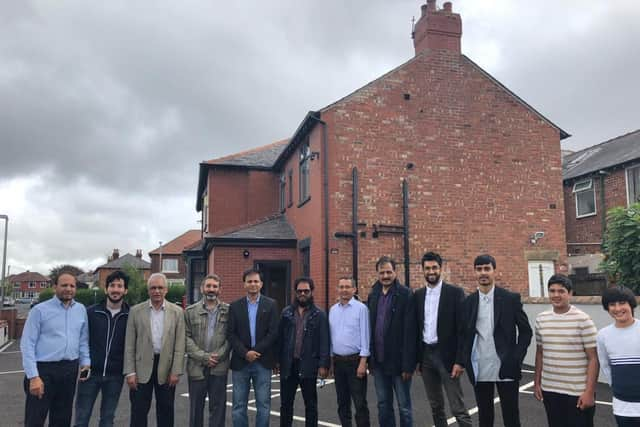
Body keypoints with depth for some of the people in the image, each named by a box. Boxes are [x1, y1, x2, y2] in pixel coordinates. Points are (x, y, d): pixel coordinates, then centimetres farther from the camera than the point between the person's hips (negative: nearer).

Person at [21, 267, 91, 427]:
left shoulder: (81, 310, 7)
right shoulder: (40, 310, -6)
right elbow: (27, 344, -8)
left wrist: (86, 362, 1)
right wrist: (33, 376, -14)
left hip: (70, 370, 4)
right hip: (43, 369, -4)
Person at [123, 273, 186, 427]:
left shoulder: (177, 311, -1)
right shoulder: (135, 311, 0)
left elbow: (179, 345, -2)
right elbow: (129, 345, 0)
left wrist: (176, 372, -7)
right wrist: (130, 372, -5)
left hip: (166, 367, 0)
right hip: (142, 367, 0)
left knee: (165, 411, 11)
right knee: (138, 411, 6)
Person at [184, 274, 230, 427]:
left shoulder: (229, 311, 3)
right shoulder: (190, 311, 4)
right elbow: (186, 337, -2)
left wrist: (218, 356, -12)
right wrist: (203, 357, -11)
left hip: (219, 367, 0)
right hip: (196, 367, 1)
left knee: (218, 407, 5)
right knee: (196, 408, 12)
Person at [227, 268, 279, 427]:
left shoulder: (271, 304, 2)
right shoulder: (235, 306, 5)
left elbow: (273, 332, -5)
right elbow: (231, 333, -1)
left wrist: (256, 351, -13)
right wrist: (245, 353, -13)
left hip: (263, 362, -1)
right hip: (240, 361, 1)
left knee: (263, 404, 5)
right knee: (239, 405, 7)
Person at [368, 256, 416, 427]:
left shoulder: (405, 294, -10)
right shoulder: (373, 295, 8)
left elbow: (409, 331, -14)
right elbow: (369, 327, 10)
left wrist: (407, 364, -17)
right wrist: (370, 358, 8)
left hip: (398, 360, -5)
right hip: (379, 361, 5)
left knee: (404, 406, 6)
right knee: (383, 405, 15)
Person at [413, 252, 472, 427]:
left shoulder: (455, 292, -7)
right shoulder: (418, 295, 7)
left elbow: (462, 329, -9)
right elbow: (416, 328, 11)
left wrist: (460, 360, -14)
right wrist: (416, 358, 8)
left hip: (447, 355, -5)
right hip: (426, 355, 5)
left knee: (458, 409, -4)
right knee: (435, 407, 15)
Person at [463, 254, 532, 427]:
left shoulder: (511, 298, -4)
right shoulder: (469, 301, 4)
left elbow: (525, 331, 0)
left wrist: (516, 359, -8)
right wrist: (467, 361, 1)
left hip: (506, 368, -2)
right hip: (479, 371, 3)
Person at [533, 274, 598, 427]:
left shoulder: (583, 320, -10)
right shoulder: (541, 319, 3)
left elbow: (593, 358, -9)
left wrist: (589, 391, -13)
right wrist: (537, 382, 10)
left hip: (578, 392, -4)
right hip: (549, 390, 4)